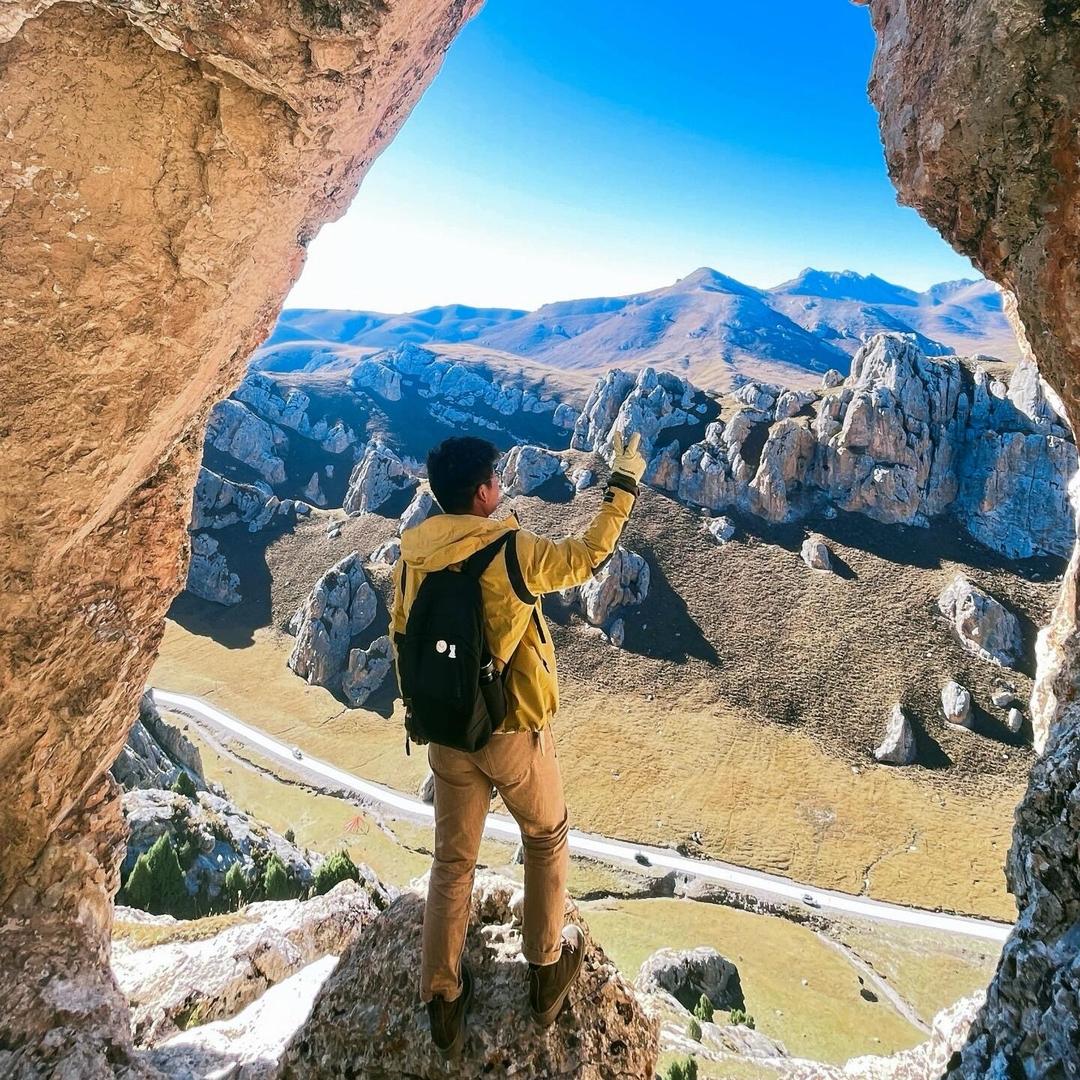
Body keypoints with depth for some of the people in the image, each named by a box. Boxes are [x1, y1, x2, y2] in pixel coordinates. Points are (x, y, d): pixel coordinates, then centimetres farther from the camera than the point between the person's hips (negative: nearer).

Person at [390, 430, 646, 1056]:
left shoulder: (411, 556, -4)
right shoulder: (512, 551, -20)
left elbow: (402, 640, 6)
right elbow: (589, 557, -6)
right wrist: (625, 482, 3)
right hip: (514, 733, -4)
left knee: (453, 860, 20)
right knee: (547, 840, 23)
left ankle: (443, 1000, 33)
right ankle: (547, 969, 38)